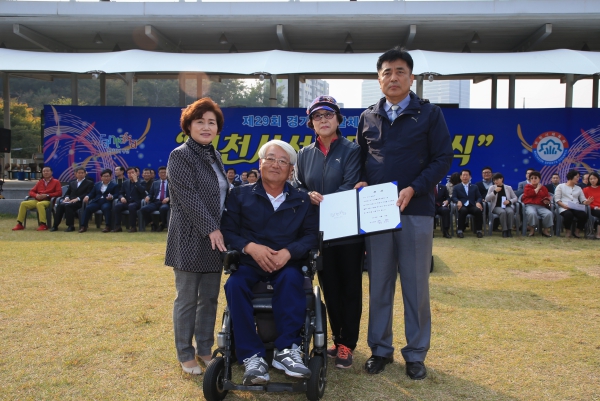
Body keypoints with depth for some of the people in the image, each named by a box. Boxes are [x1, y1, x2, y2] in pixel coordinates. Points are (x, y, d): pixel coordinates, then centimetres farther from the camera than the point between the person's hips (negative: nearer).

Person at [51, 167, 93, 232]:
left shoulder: (89, 183, 10)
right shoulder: (72, 182, 27)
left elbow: (88, 194, -4)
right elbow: (67, 193, 22)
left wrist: (77, 199, -18)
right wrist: (67, 198, -3)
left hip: (80, 202, -4)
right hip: (70, 201, 5)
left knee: (68, 206, -34)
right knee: (60, 205, -28)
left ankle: (71, 226, -31)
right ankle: (55, 225, -28)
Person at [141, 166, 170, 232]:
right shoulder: (155, 183, 26)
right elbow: (151, 194, 18)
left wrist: (168, 198, -17)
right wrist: (148, 197, -7)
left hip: (166, 202, -3)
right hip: (155, 202, 3)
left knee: (163, 208, -41)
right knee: (143, 209, -26)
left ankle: (162, 224, -12)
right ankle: (153, 224, -5)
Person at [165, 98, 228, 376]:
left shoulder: (214, 156, 14)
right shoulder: (180, 156, -8)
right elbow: (188, 197, -17)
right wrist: (211, 228, -20)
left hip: (215, 239, 7)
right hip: (189, 238, -7)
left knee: (210, 297, 12)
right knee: (187, 299, 2)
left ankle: (205, 349, 25)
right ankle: (185, 355, 15)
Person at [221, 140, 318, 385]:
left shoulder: (302, 200, 11)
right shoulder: (240, 195, 10)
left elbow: (312, 235, -1)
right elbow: (227, 231, 1)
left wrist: (288, 252, -19)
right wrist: (251, 247, -18)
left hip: (287, 264, 0)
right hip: (249, 263, 1)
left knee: (291, 279, -34)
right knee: (234, 285, -31)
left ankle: (286, 350, -29)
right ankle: (252, 356, -27)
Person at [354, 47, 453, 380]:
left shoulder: (429, 113, 2)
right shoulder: (368, 117, 11)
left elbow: (443, 157, -3)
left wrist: (413, 189, -16)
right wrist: (361, 183, -5)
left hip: (416, 210, -2)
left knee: (416, 284, 4)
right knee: (379, 284, 9)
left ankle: (416, 353, 18)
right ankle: (380, 349, 22)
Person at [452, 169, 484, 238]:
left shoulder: (475, 187, 25)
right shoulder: (456, 187, 19)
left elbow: (479, 197, 14)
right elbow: (453, 197, 5)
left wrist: (478, 202, -10)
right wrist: (458, 201, -19)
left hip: (472, 206, 2)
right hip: (462, 206, -2)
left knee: (478, 210, -33)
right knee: (463, 210, -39)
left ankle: (478, 230, -21)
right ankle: (459, 230, -31)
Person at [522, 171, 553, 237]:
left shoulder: (543, 188, 22)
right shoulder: (527, 187, 13)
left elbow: (547, 197, 17)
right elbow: (531, 193, -9)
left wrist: (546, 201, -7)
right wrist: (538, 188, 5)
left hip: (541, 206, 3)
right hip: (530, 205, -3)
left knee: (548, 213, -29)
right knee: (532, 213, -40)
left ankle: (545, 230, -10)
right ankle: (531, 229, -19)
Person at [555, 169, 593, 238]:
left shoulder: (579, 188, 27)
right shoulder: (560, 186, 13)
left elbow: (583, 200, 15)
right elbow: (557, 200, 2)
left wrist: (587, 202, -10)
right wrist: (565, 205, -17)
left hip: (576, 208, 4)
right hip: (564, 208, -4)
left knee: (584, 215, -30)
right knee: (568, 214, -39)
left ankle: (577, 232, -7)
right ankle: (568, 231, -12)